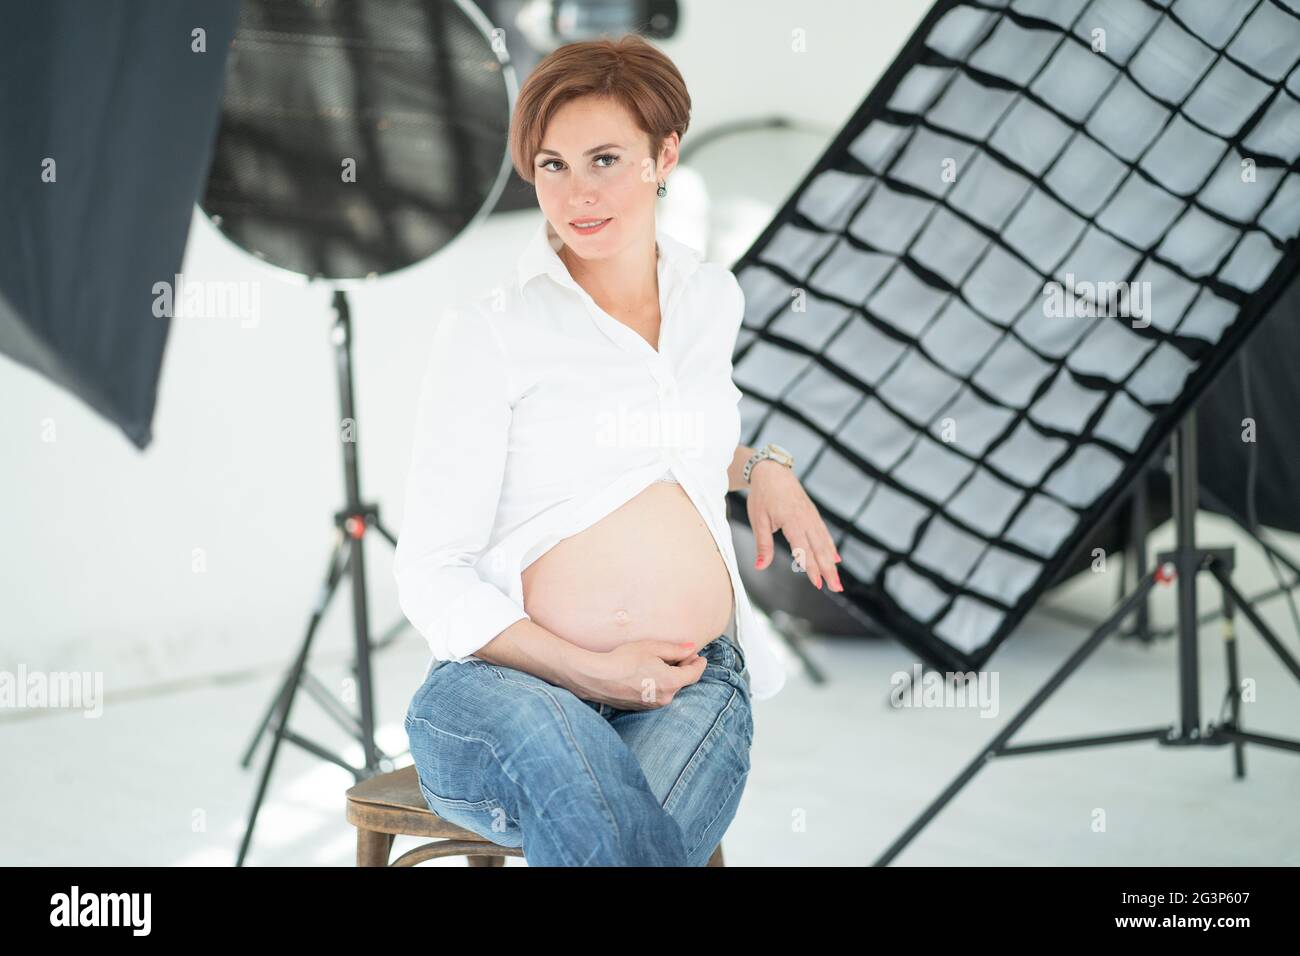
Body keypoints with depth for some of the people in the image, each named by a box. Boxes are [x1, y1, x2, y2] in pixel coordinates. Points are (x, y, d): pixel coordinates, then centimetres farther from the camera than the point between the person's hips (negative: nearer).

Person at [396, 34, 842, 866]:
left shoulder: (713, 299, 14)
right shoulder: (489, 336, -2)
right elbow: (430, 577, -4)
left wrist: (760, 468, 17)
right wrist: (592, 672, -14)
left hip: (696, 682, 3)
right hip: (515, 677, -3)